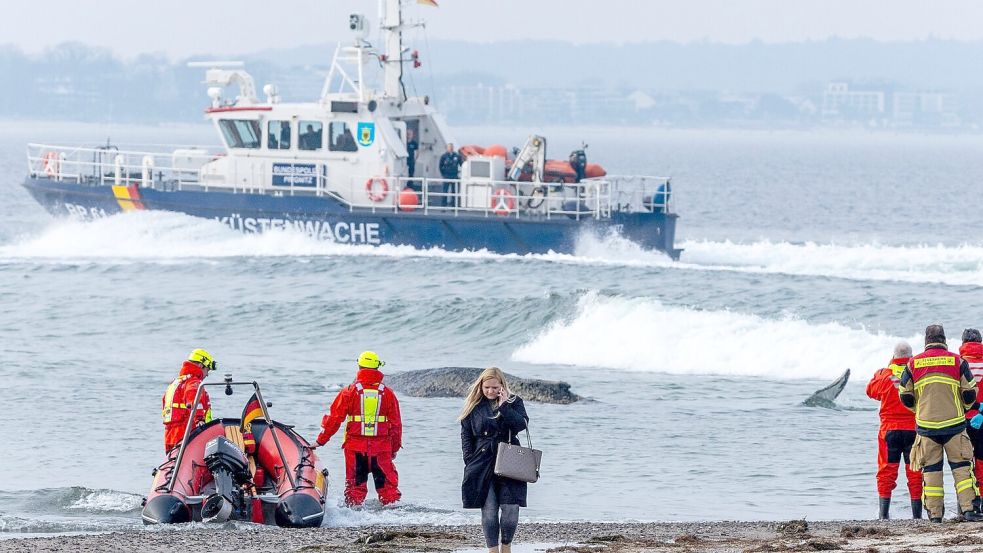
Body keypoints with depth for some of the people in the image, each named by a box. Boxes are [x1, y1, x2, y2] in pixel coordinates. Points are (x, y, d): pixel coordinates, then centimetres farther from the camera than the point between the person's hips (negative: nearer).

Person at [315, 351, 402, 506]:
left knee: (355, 486, 5)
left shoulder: (349, 392, -2)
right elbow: (396, 423, 6)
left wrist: (320, 441, 7)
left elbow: (334, 419, -1)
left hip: (355, 447, -1)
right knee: (388, 485, 6)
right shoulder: (387, 393, 2)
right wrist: (395, 447, 17)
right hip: (382, 448, 1)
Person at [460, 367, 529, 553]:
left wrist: (504, 405, -14)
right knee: (488, 511, -2)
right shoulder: (473, 406, 6)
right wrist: (470, 461, -1)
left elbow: (521, 424, -12)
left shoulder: (514, 402, 5)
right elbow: (466, 435, 7)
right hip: (482, 463, 0)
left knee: (511, 509, -5)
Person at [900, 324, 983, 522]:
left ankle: (934, 513, 4)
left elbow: (905, 397, 6)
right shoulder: (957, 361, -1)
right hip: (954, 424, -1)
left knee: (931, 469, 7)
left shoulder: (913, 363, 3)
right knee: (961, 467, 4)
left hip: (926, 425, 1)